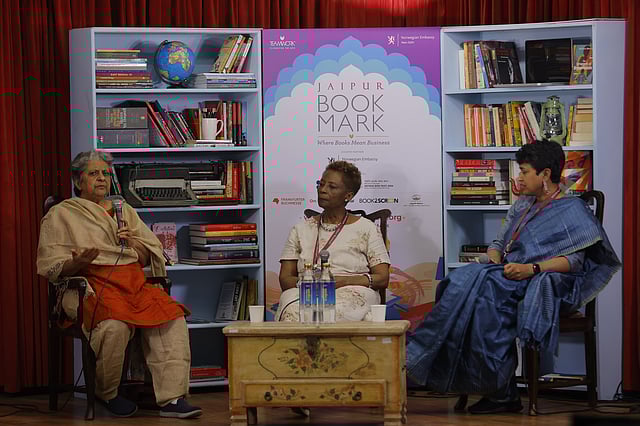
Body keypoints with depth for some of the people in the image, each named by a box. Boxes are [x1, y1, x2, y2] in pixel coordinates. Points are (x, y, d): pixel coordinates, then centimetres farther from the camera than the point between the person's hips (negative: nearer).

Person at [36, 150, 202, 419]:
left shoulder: (125, 211, 26)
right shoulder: (61, 215, 12)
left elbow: (152, 256, 23)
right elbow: (50, 267, 2)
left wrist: (134, 243, 2)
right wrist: (78, 262, -19)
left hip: (135, 283, 5)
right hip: (93, 285, -5)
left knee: (172, 317, -25)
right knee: (115, 325, -37)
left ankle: (171, 399, -30)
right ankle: (106, 394, -12)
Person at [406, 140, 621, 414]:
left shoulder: (572, 210, 2)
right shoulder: (522, 205, 25)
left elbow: (575, 260, -10)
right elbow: (499, 243, 23)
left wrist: (531, 268, -23)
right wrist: (494, 261, -1)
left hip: (545, 286, -7)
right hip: (509, 278, 7)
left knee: (485, 286, -32)